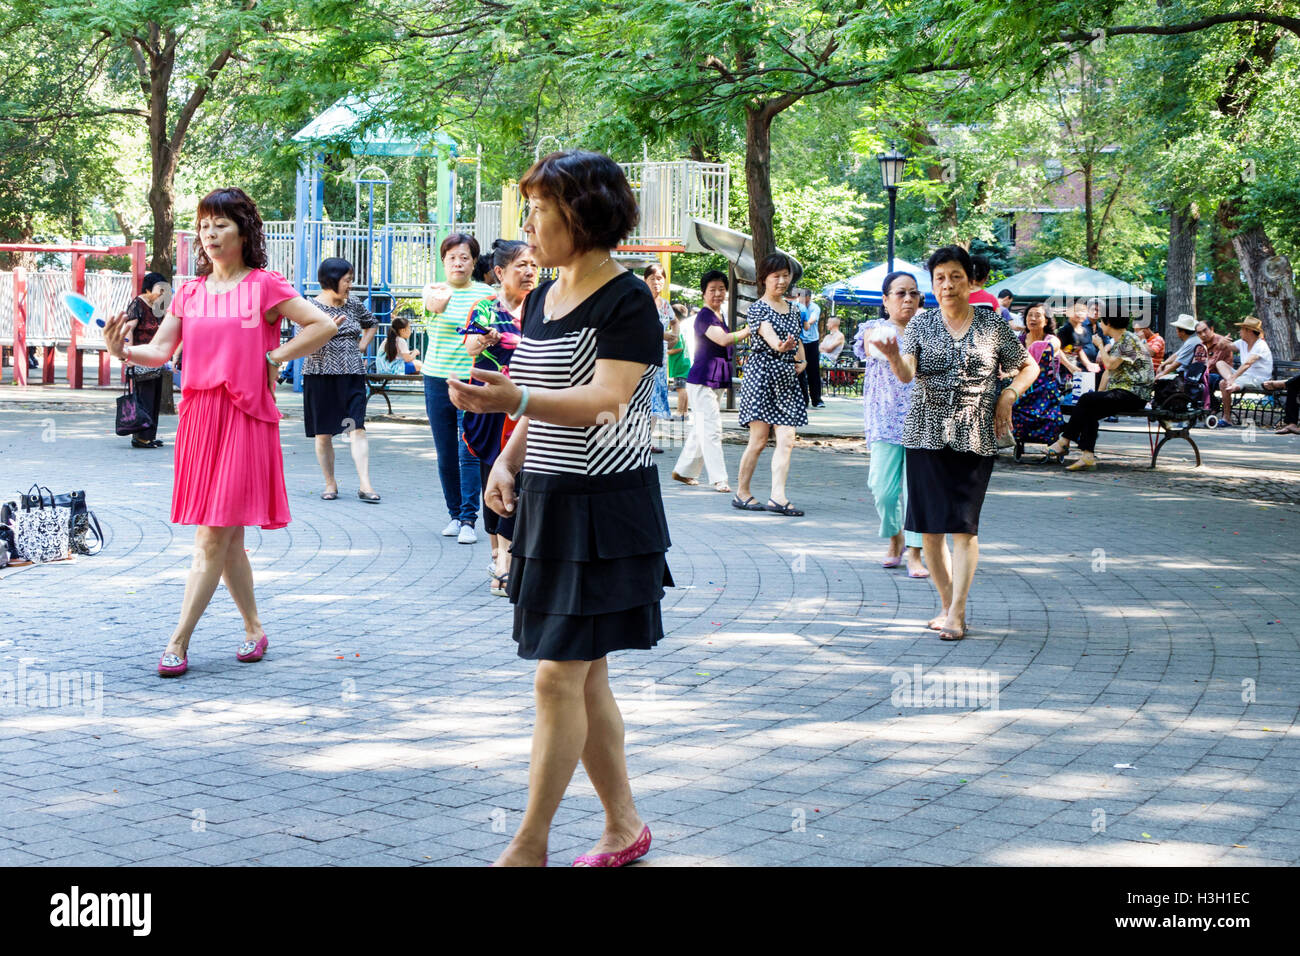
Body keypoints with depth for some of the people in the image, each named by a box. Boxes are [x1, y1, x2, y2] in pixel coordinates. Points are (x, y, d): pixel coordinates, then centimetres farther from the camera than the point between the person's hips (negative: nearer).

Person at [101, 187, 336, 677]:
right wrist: (122, 349, -14)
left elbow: (323, 325, -5)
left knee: (214, 535, -9)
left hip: (245, 418, -6)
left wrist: (274, 357, -6)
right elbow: (159, 351, 5)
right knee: (227, 538, 11)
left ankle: (178, 642, -9)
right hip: (199, 417, 6)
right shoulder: (190, 292, 12)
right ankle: (254, 629, 24)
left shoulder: (264, 286, -2)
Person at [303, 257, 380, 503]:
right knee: (323, 432, 2)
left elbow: (372, 323, 29)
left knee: (357, 428, -8)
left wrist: (362, 346, 13)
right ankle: (330, 483, 13)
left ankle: (365, 484, -13)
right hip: (321, 376, -3)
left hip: (352, 375, 3)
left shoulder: (353, 305, 10)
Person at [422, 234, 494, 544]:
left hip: (473, 381, -2)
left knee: (469, 453, -9)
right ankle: (455, 514, 19)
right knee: (445, 455, 8)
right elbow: (436, 302, -16)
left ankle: (468, 520, -7)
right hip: (437, 379, 2)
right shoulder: (434, 289, 8)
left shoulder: (485, 293, 5)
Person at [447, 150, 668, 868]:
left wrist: (510, 398, -40)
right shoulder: (540, 301, 13)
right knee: (584, 677, 12)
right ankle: (624, 827, 24)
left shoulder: (628, 303, -13)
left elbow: (601, 402, -25)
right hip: (546, 504, 9)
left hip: (606, 510, -8)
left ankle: (528, 847, 1)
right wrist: (507, 463, 4)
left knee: (559, 677, -7)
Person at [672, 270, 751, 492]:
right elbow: (723, 340, -28)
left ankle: (683, 471, 24)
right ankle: (718, 479, -9)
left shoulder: (719, 317, 16)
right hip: (702, 379, -10)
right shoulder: (704, 316, -14)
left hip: (714, 380, 10)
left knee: (701, 428, 14)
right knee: (711, 428, -10)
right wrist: (748, 331, -25)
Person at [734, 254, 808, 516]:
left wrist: (802, 360, 10)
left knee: (786, 440, -7)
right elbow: (767, 333, -23)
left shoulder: (793, 310, 16)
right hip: (761, 374, -6)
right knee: (759, 439, -5)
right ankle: (742, 493, 8)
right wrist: (779, 346, -45)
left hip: (787, 378, 6)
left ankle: (778, 497, -12)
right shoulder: (758, 308, -4)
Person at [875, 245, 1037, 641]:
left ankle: (957, 613, -6)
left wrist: (1007, 397, 1)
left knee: (964, 525, -8)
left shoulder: (992, 323, 4)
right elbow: (907, 375, -10)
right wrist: (894, 357, -31)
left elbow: (1028, 367, 17)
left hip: (974, 437, -2)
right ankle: (947, 604, 17)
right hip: (927, 433, 2)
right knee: (929, 526, 3)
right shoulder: (921, 324, 5)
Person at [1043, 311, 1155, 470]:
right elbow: (1108, 372, 21)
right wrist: (1099, 394, 9)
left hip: (1135, 394, -9)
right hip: (1120, 393, 9)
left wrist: (1100, 346, -4)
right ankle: (1088, 457, -24)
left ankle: (1064, 442, -14)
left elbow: (1110, 364, -19)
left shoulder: (1129, 340, -10)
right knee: (1089, 411, -15)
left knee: (1086, 399, -22)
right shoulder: (1116, 342, 21)